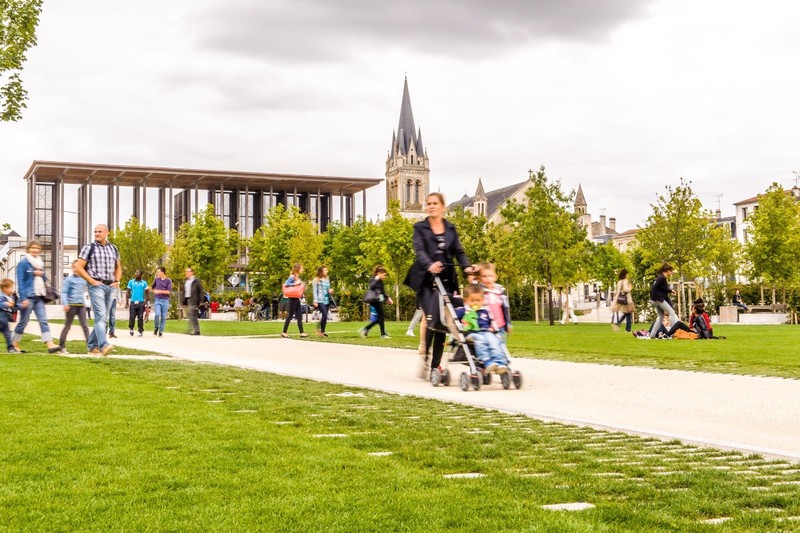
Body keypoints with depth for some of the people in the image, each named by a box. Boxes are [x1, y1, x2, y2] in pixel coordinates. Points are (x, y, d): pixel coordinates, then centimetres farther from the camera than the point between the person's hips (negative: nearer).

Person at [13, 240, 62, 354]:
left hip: (39, 297, 6)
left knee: (43, 321, -4)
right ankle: (14, 344, 17)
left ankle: (50, 344, -13)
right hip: (28, 297, -6)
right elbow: (20, 281, -11)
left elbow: (44, 279, 22)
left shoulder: (40, 263, 16)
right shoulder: (23, 263, -5)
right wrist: (23, 298, -18)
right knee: (23, 322, 2)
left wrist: (41, 274, -2)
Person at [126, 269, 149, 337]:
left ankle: (141, 331, 4)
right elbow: (128, 292, 8)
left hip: (141, 303, 0)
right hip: (133, 302, 0)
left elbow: (146, 293, 7)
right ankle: (131, 328, 20)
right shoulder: (131, 282, 8)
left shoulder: (144, 283, 7)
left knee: (140, 318, -2)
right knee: (132, 317, -3)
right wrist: (127, 302, 2)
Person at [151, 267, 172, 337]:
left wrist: (159, 291, -17)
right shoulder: (156, 279, 7)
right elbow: (152, 287, 26)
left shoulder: (168, 281, -3)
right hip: (157, 300, 1)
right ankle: (156, 327, 4)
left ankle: (161, 331, 10)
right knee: (157, 314, -17)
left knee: (163, 317, 1)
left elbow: (169, 291, -11)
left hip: (165, 300, -1)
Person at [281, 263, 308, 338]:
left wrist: (303, 284, -1)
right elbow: (285, 284, -23)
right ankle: (284, 332, 5)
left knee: (299, 316, 5)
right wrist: (295, 284, -27)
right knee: (290, 315, -3)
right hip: (293, 298, -9)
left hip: (297, 298, 9)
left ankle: (302, 332, 4)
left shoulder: (298, 277, 13)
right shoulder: (292, 277, -12)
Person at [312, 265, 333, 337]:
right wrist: (315, 301, -10)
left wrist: (330, 291, 0)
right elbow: (315, 291, -4)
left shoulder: (327, 279, 15)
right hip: (320, 300, -6)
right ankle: (319, 329, -5)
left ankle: (322, 331, 13)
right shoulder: (316, 280, -2)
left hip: (327, 300, 6)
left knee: (325, 316, 5)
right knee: (325, 315, -19)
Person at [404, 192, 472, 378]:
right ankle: (424, 355, -4)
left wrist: (466, 267, -11)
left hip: (446, 280, 3)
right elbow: (419, 251, -11)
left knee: (443, 321, 0)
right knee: (432, 318, -19)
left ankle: (435, 364, 7)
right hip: (426, 280, -3)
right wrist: (429, 265, -31)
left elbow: (459, 252, 9)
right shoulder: (420, 228, 4)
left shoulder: (451, 229, 15)